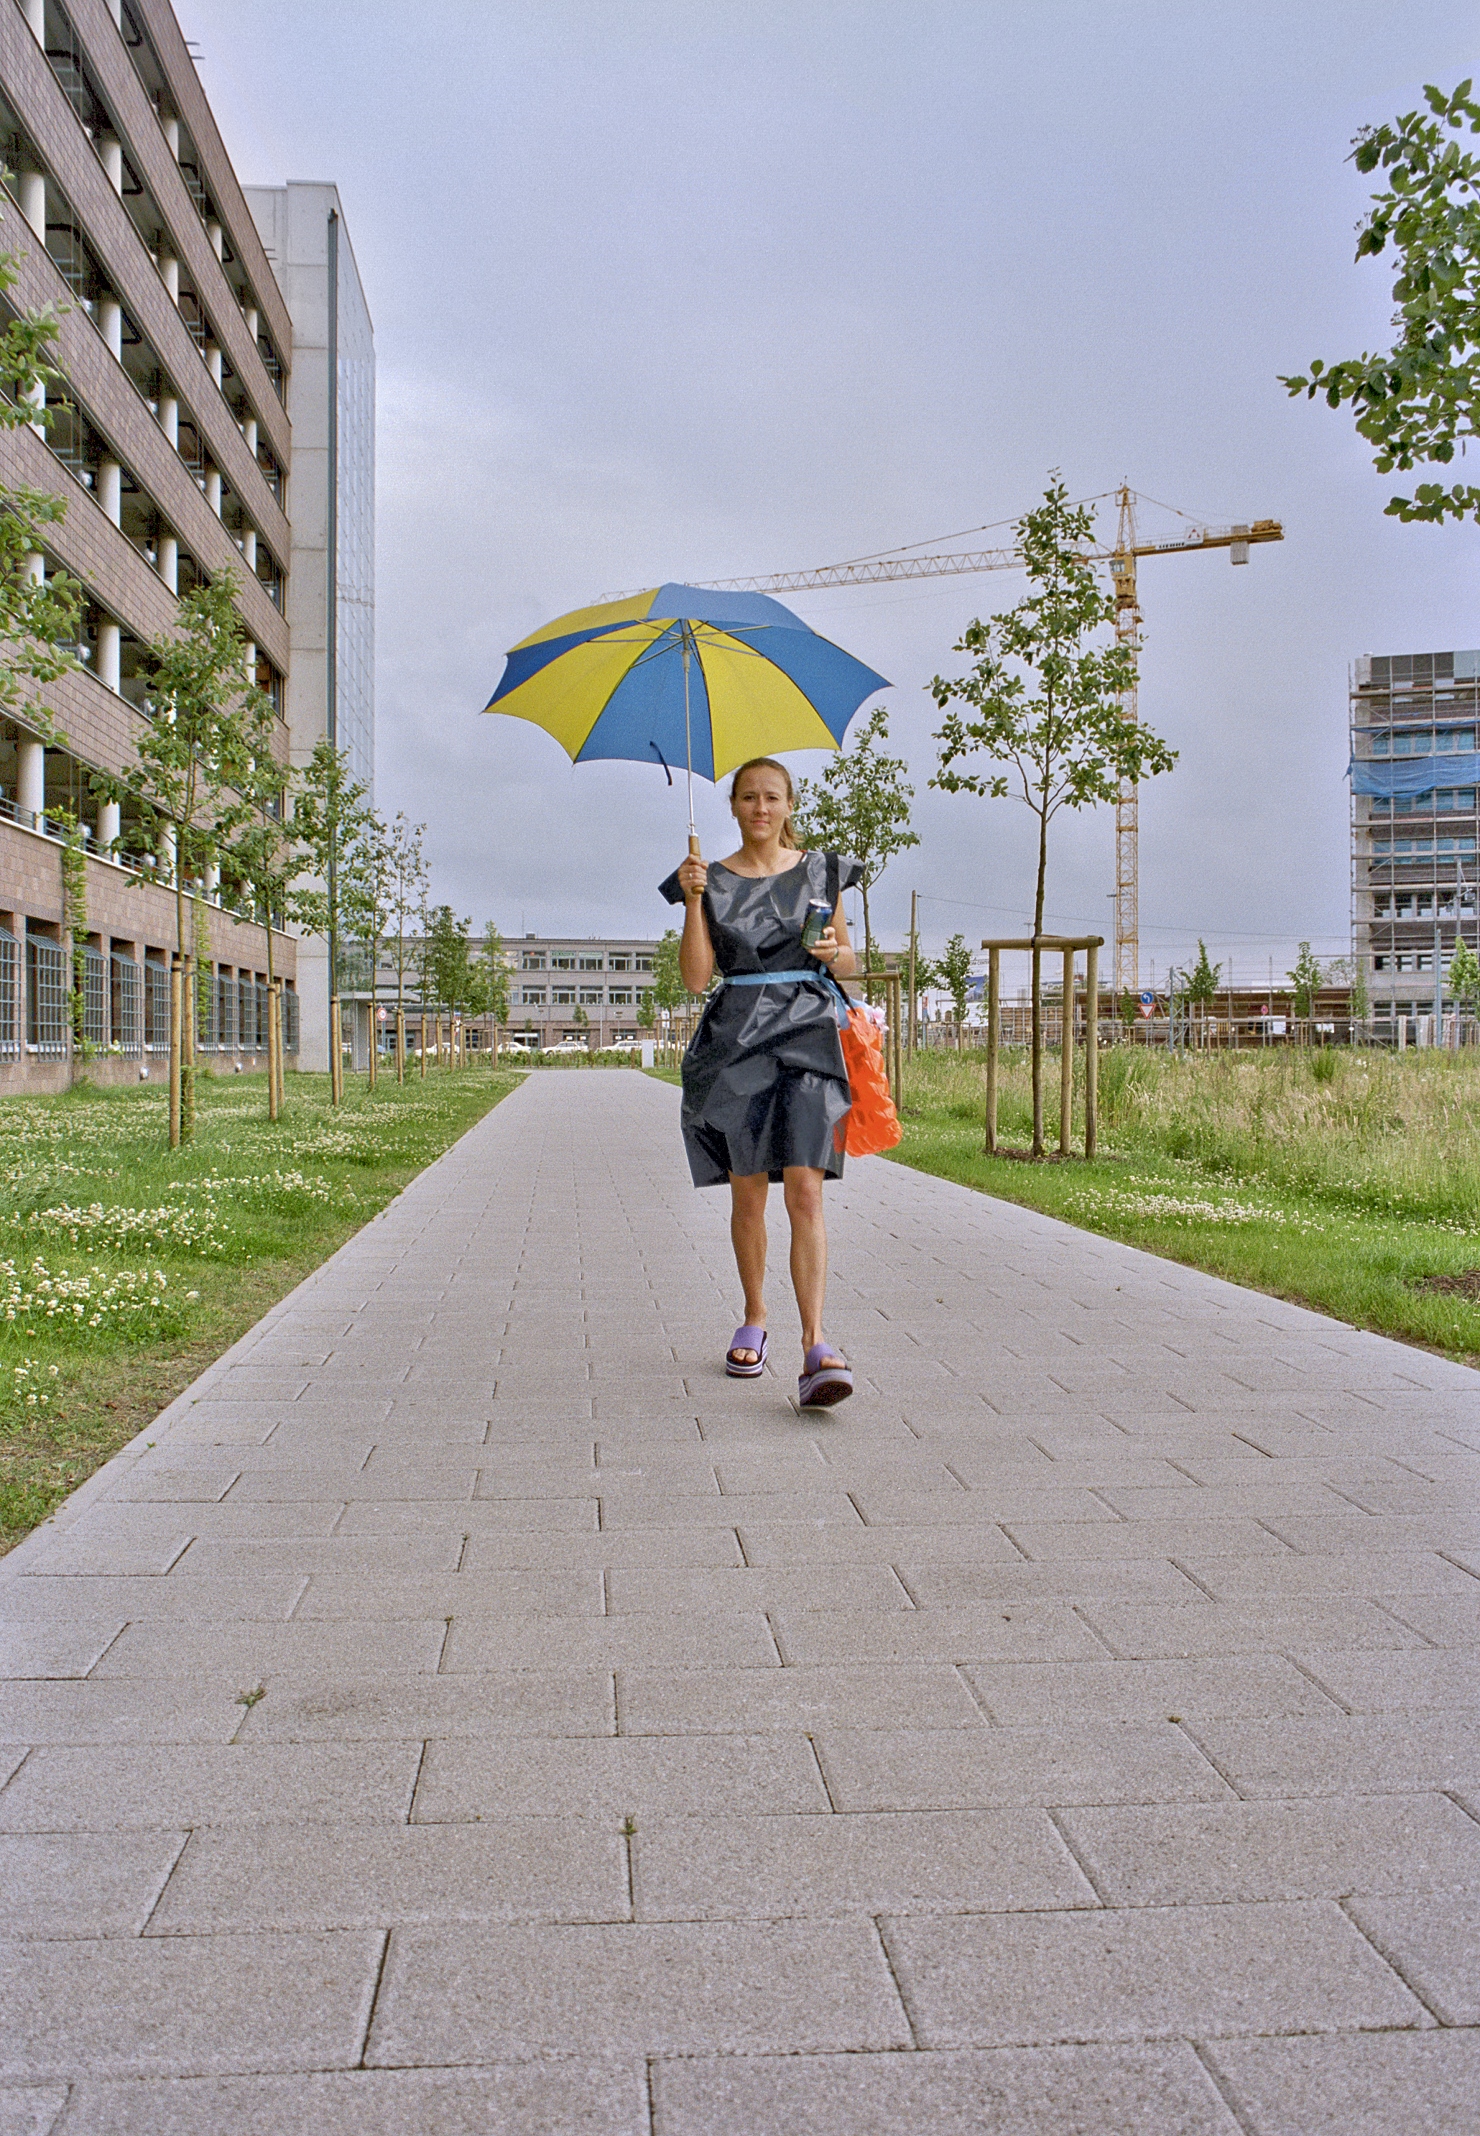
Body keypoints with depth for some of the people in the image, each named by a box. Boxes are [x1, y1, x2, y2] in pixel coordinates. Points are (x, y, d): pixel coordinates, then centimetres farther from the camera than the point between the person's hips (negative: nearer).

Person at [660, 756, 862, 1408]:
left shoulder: (820, 872, 10)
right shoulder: (712, 880, 8)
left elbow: (849, 962, 18)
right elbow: (696, 977, 0)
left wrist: (835, 953, -5)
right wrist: (693, 899, -8)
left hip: (807, 1035, -1)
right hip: (734, 1037, 1)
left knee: (805, 1190, -14)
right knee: (748, 1194, 7)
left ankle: (815, 1345, -19)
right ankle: (754, 1319, 27)